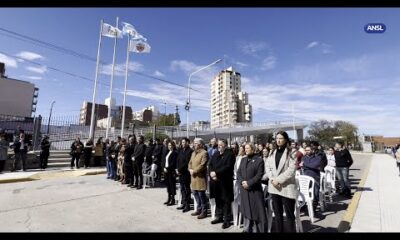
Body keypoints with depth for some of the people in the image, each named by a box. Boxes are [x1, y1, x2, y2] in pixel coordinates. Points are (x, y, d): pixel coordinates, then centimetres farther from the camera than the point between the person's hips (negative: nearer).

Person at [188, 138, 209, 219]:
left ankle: (204, 211, 15)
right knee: (195, 193, 15)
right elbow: (190, 163, 17)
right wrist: (190, 169, -2)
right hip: (193, 177, 8)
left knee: (201, 194, -1)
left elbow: (202, 165, -19)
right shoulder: (193, 153, 16)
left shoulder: (204, 153, -12)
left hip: (200, 176, -8)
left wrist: (194, 171, -15)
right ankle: (199, 209, 30)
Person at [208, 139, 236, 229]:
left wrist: (216, 173, -19)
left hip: (225, 181, -6)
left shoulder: (230, 154, -9)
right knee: (218, 200, 17)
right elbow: (210, 165, 11)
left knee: (226, 201, 5)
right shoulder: (215, 154, 12)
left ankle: (227, 220, 18)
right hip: (215, 181, 6)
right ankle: (219, 216, 32)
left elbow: (227, 167, -19)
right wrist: (211, 173, -8)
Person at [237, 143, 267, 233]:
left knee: (257, 210, 4)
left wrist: (249, 183, -17)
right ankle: (248, 229, 27)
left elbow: (259, 175, -12)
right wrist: (242, 182, -9)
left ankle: (258, 230, 18)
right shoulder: (243, 159, 11)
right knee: (246, 209, 13)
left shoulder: (259, 160, -6)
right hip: (244, 189, 5)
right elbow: (239, 172, 8)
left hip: (255, 189, -5)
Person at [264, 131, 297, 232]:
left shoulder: (290, 153, -5)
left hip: (286, 187, -5)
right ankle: (278, 231, 28)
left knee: (289, 214, 6)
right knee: (277, 214, 15)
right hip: (274, 187, 5)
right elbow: (267, 167, 7)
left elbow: (291, 169, -14)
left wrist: (279, 179, -17)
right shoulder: (273, 153, 12)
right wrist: (272, 179, -8)